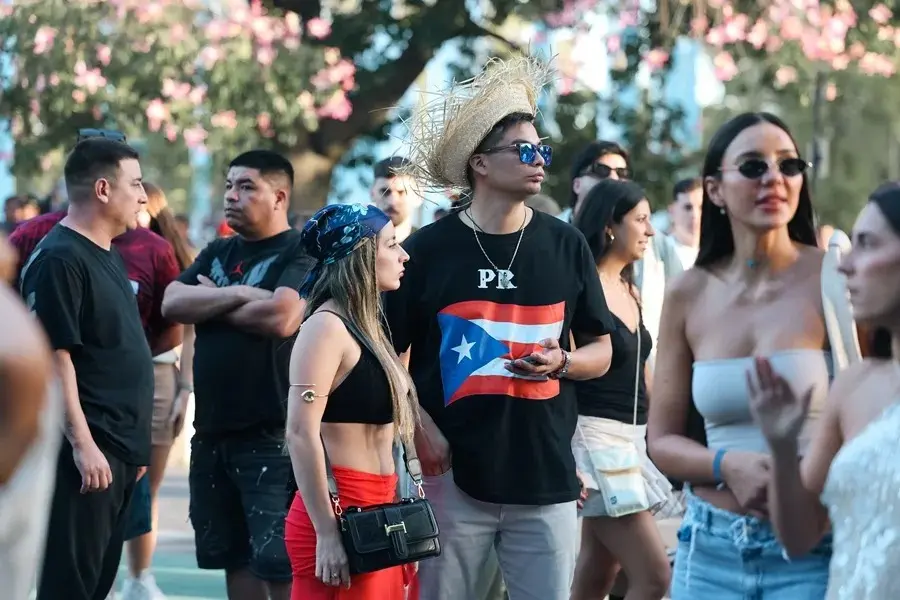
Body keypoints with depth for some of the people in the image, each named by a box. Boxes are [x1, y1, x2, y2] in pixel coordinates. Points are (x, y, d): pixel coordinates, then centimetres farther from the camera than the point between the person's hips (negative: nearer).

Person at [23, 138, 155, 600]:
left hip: (118, 450, 10)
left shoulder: (107, 257, 17)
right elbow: (54, 355, -19)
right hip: (86, 453, -10)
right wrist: (83, 444, -22)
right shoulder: (58, 259, -14)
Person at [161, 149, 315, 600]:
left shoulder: (301, 252, -6)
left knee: (279, 562, -9)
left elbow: (280, 317, -22)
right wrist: (236, 295, -12)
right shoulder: (218, 253, 16)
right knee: (233, 556, 14)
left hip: (271, 434, -8)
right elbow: (172, 303, 1)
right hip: (211, 431, 8)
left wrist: (211, 304, -6)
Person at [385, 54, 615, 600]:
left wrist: (561, 363, -9)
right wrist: (420, 429, -9)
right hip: (455, 475, -2)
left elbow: (601, 351, 13)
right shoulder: (430, 249, 0)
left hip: (548, 477, 2)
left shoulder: (565, 245, 6)